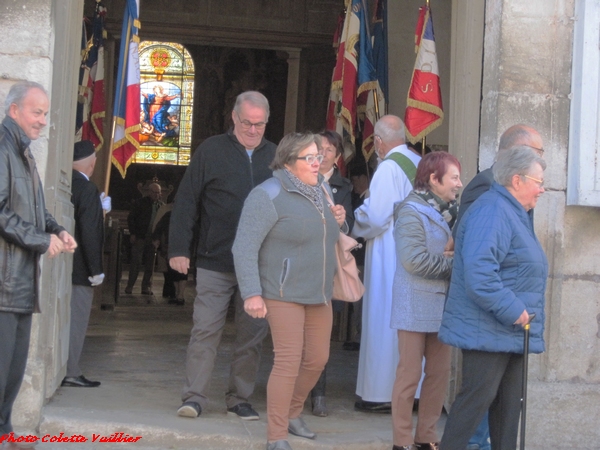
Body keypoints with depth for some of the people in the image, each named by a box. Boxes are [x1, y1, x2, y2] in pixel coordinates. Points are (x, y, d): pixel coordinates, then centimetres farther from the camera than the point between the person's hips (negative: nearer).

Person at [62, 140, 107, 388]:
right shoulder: (88, 189, -16)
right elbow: (89, 233, -19)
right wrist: (96, 270, -16)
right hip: (80, 268, -7)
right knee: (76, 319, -1)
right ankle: (70, 372, 3)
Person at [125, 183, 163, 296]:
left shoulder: (161, 205, 8)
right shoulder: (141, 203, -1)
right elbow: (131, 218, 0)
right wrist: (133, 234, -7)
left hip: (153, 239, 3)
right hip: (140, 237, -3)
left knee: (150, 264, 4)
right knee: (136, 262, -3)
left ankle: (146, 287, 10)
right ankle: (130, 286, 4)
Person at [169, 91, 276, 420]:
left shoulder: (276, 156, 7)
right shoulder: (211, 151, 1)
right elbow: (186, 201, 0)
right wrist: (178, 249, -6)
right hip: (215, 263, -2)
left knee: (252, 335, 7)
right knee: (205, 330, -1)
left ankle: (239, 399, 18)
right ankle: (194, 396, 7)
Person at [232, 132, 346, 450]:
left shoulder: (319, 191, 11)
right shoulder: (269, 196, -13)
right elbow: (244, 248, -18)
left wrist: (336, 221, 3)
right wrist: (252, 293, -24)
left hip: (320, 294, 8)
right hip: (284, 294, -8)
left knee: (317, 359, 13)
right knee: (289, 362, -11)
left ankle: (292, 413, 35)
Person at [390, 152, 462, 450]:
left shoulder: (449, 211, 13)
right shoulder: (411, 212, -11)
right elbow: (415, 259, -20)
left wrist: (455, 252, -10)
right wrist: (453, 265, -11)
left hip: (442, 304, 8)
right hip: (416, 305, -8)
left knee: (440, 372, 10)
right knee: (410, 374, -1)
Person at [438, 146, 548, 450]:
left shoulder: (514, 213, 17)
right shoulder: (492, 212, -17)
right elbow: (479, 272, -29)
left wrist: (519, 313, 17)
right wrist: (513, 311, -25)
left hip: (511, 332, 10)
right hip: (489, 331, -10)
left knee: (509, 402, 12)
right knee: (477, 398, -6)